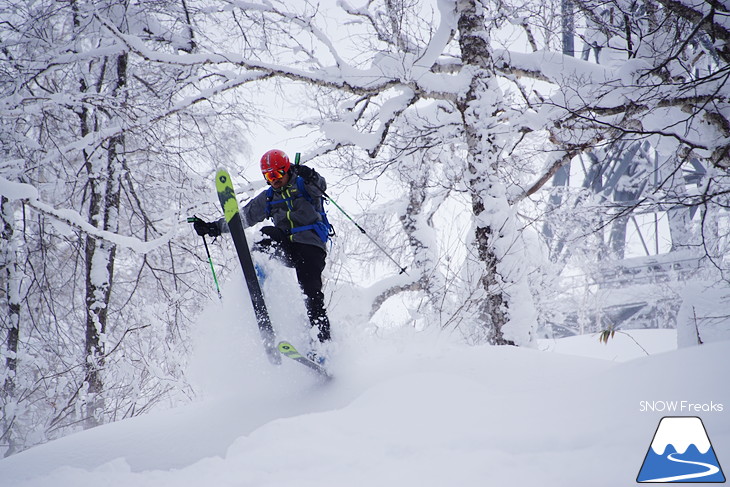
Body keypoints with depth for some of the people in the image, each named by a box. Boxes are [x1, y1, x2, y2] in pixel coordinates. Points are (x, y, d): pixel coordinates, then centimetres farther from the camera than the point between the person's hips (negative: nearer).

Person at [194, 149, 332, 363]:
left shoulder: (303, 185, 8)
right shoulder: (268, 197, 22)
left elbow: (320, 186, -15)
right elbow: (243, 217, 23)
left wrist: (309, 176, -36)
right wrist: (214, 228, 14)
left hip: (310, 243, -5)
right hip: (287, 246, 5)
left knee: (311, 292, -20)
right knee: (269, 234, -28)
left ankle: (322, 343, -26)